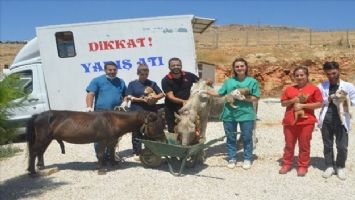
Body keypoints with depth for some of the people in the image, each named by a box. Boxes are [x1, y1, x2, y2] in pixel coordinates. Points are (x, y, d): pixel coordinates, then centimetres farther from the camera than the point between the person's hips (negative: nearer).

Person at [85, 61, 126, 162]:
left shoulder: (121, 82, 16)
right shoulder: (97, 80, 1)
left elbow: (125, 96, 23)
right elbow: (90, 94, -7)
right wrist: (89, 108, -20)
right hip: (101, 112, -4)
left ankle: (109, 154, 25)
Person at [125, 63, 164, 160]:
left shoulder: (152, 83, 9)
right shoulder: (132, 84, 4)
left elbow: (162, 94, 10)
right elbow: (128, 97, -4)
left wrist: (155, 97, -11)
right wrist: (140, 99, -16)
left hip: (151, 111, 2)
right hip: (137, 112, -2)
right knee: (137, 133, 2)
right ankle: (137, 152, 12)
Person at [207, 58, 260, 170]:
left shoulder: (252, 81, 0)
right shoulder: (228, 81, 9)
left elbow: (255, 99, -3)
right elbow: (219, 94, 7)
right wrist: (205, 91, 1)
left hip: (246, 114, -2)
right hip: (229, 115, 2)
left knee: (247, 138, 7)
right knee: (231, 138, 11)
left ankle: (247, 159, 22)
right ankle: (232, 159, 24)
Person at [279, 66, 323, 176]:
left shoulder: (314, 88, -1)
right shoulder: (289, 89, 8)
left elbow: (319, 104, -6)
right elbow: (283, 103, 8)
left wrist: (303, 105, -14)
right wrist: (293, 100, -10)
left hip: (306, 121, -3)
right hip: (289, 121, 3)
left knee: (304, 145, 4)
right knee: (289, 145, 10)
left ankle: (302, 166, 16)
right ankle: (286, 164, 22)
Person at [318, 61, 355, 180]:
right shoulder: (322, 86, 8)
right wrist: (327, 100, -13)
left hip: (341, 120, -1)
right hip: (326, 120, 1)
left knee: (342, 147, 2)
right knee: (327, 145, 10)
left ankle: (340, 167, 21)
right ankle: (329, 166, 24)